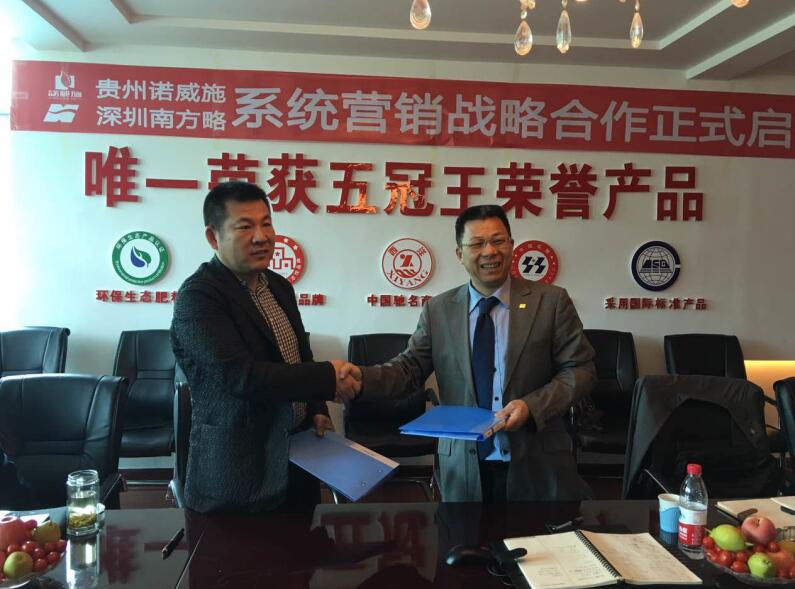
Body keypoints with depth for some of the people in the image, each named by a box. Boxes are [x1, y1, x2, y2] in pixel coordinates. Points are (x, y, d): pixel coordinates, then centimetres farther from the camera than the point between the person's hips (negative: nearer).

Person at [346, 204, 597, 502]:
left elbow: (581, 369, -3)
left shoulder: (551, 300, -2)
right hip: (464, 467, 1)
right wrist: (361, 376, -17)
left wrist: (532, 406, -17)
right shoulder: (437, 310, 3)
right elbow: (409, 369, 2)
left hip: (538, 466, -1)